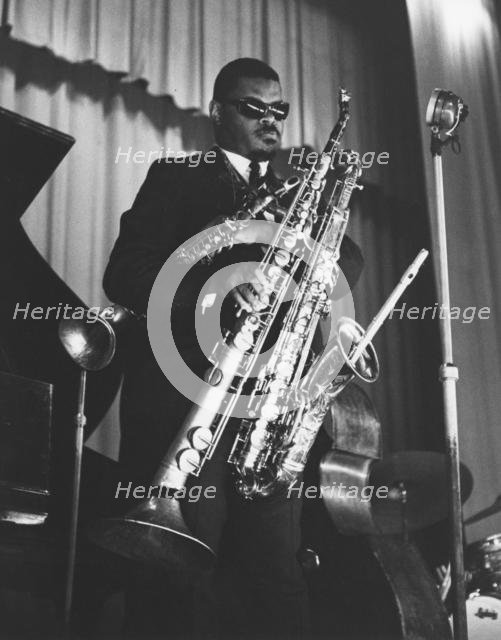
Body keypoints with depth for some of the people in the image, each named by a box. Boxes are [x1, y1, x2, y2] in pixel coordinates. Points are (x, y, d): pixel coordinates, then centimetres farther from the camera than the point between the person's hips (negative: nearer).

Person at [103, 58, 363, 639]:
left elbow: (347, 258, 15)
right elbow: (123, 274, -1)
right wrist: (210, 293, -19)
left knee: (278, 580, -1)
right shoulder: (176, 178, 11)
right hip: (181, 394, -3)